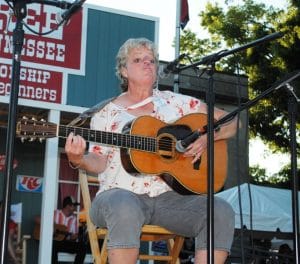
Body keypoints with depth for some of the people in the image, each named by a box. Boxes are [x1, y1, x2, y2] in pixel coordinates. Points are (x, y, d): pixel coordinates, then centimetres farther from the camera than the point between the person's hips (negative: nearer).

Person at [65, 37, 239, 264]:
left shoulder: (175, 102, 14)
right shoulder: (107, 113, 10)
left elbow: (232, 122, 13)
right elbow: (100, 162, 3)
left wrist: (207, 137, -7)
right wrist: (78, 160, -19)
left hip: (170, 197, 2)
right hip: (122, 194, -2)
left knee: (222, 212, -25)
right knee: (126, 209, -39)